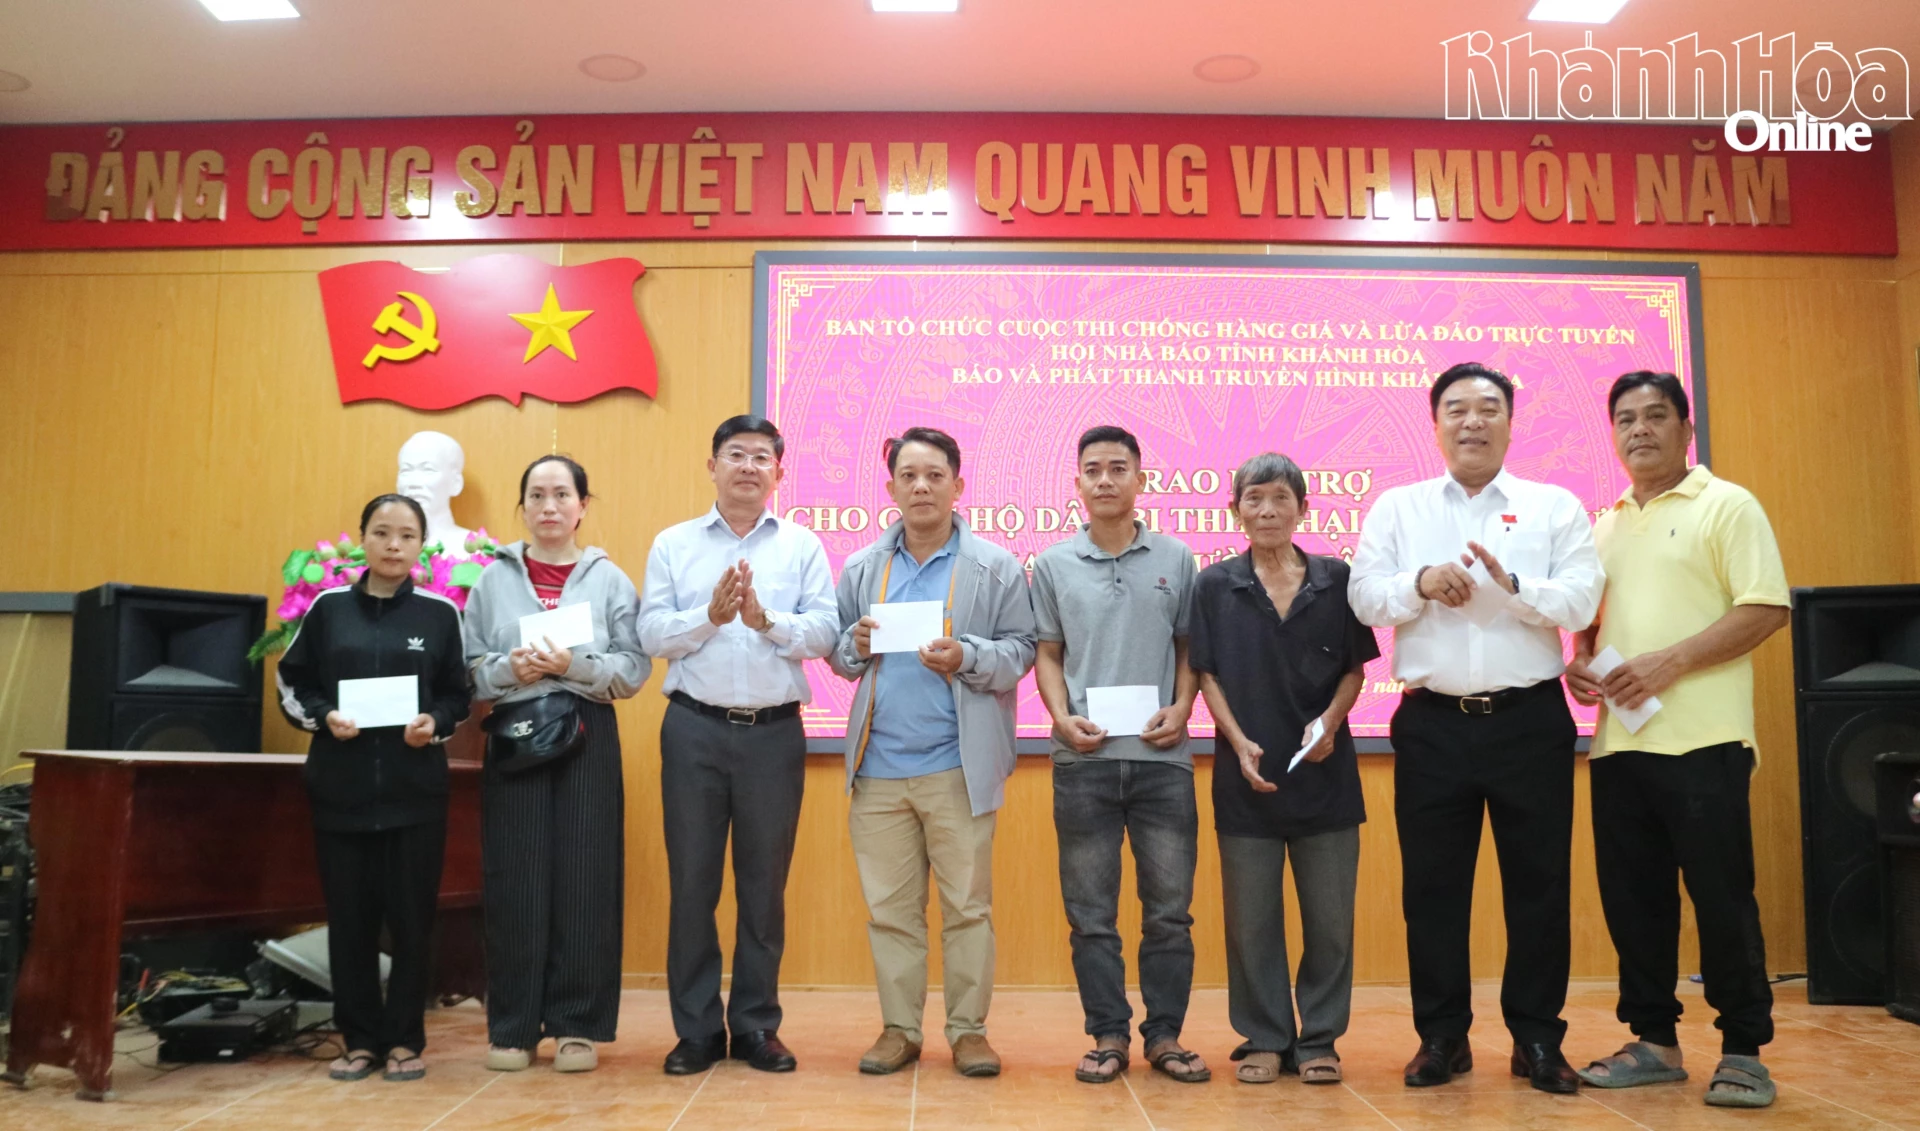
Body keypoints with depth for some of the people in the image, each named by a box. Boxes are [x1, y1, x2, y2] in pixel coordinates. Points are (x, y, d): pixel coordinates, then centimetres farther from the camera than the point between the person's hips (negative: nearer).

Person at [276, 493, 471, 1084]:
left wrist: (435, 724, -13)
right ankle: (359, 1039, 19)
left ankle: (404, 1040, 16)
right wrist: (324, 718, -10)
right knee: (350, 916, 6)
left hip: (415, 789, -1)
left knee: (411, 915, 2)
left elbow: (459, 696, 6)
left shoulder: (440, 613, 1)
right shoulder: (328, 608, 3)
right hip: (341, 786, 1)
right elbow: (291, 685, 8)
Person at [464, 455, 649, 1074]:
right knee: (515, 878, 1)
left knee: (583, 876, 0)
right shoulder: (493, 578, 9)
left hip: (586, 736, 0)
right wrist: (509, 670, -15)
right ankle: (512, 1027, 11)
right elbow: (468, 668, 4)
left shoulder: (610, 579, 6)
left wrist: (575, 666, -15)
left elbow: (635, 669, -1)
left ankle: (577, 1025, 9)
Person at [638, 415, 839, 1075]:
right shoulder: (673, 545, 7)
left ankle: (756, 1027, 20)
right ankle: (697, 1029, 18)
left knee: (765, 883, 8)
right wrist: (710, 616, -17)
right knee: (691, 880, 6)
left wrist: (765, 619, -20)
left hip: (774, 730, 0)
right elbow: (651, 634, -2)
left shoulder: (803, 546, 6)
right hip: (694, 729, 0)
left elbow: (824, 633, -5)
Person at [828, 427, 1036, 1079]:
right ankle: (900, 1028, 19)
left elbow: (1021, 651, 0)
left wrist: (966, 657, -16)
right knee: (890, 905, 8)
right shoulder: (861, 569, 13)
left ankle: (968, 1029, 15)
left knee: (967, 903, 3)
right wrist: (856, 646, -6)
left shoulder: (996, 567, 4)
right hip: (879, 765, 3)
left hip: (958, 767, -3)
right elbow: (837, 656, 16)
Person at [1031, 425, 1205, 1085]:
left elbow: (1190, 647, 9)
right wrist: (1062, 715, -6)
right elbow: (1047, 654, 9)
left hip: (1162, 757, 0)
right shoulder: (1054, 565, 7)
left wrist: (1181, 707, -7)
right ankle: (1108, 1036, 17)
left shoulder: (1175, 559, 6)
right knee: (1091, 912, 6)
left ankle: (1164, 1035, 18)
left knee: (1169, 908, 5)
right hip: (1083, 759, 0)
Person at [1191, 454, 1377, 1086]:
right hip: (1245, 774, 0)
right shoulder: (1215, 586, 3)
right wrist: (1239, 742, -9)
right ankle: (1263, 1040, 19)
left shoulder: (1335, 580, 4)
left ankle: (1319, 1040, 19)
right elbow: (1208, 674, 3)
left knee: (1329, 916, 5)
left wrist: (1330, 723, -10)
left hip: (1324, 771, 1)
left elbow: (1355, 668, 7)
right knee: (1252, 917, 6)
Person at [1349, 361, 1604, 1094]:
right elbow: (1364, 597, -1)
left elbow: (1581, 602, -5)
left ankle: (1537, 1039, 19)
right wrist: (1420, 583, -19)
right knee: (1432, 884, 6)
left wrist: (1511, 585, -20)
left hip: (1530, 719, 0)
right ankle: (1442, 1036, 18)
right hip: (1432, 723, 1)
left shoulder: (1556, 506, 6)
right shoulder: (1397, 507, 9)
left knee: (1538, 881, 6)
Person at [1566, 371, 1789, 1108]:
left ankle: (1743, 1051, 13)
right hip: (1619, 741, 6)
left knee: (1721, 896, -1)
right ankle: (1653, 1040, 21)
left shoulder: (1727, 507, -1)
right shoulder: (1604, 526, 17)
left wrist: (1671, 662, -17)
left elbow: (1767, 609, -9)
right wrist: (1579, 662, 2)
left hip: (1702, 740, -6)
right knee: (1632, 897, 9)